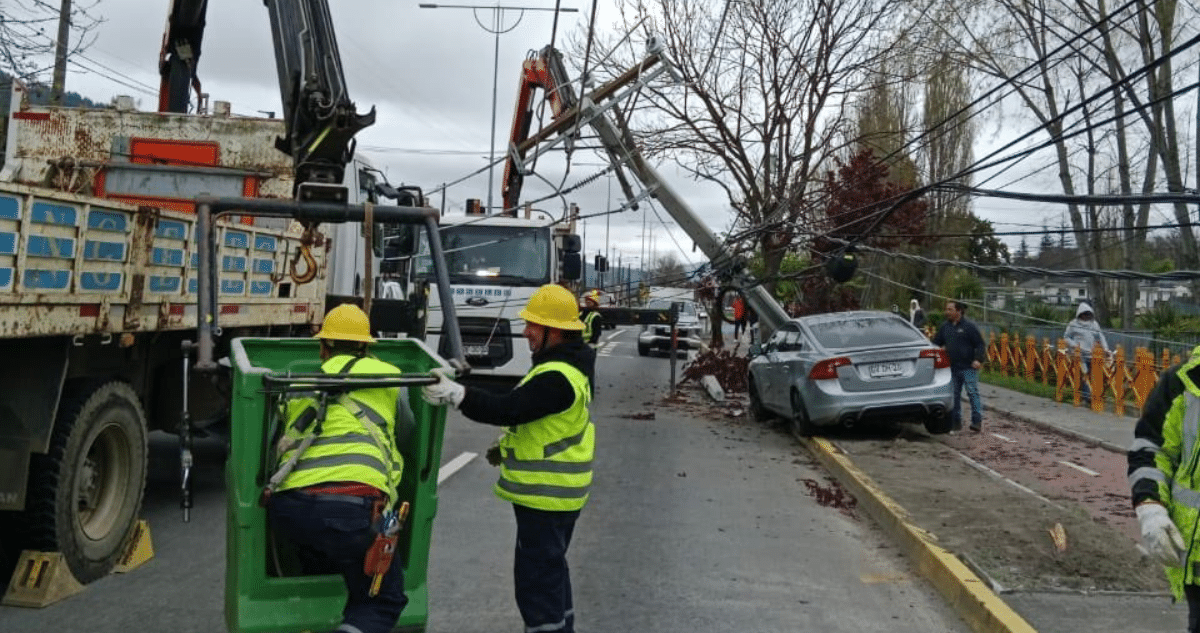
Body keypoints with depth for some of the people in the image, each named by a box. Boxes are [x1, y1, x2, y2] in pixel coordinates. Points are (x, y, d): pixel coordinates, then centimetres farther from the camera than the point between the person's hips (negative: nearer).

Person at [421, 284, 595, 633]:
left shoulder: (557, 378, -25)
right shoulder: (567, 366, 10)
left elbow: (509, 408, -31)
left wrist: (457, 394, -34)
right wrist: (508, 447, 14)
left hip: (546, 494, -11)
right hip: (554, 491, 11)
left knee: (537, 577, -4)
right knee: (550, 569, 24)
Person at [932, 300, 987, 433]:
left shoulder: (969, 326, -5)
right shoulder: (945, 327, 12)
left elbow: (980, 344, -6)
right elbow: (936, 343, 20)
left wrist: (978, 359, -17)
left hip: (968, 367, -6)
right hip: (952, 368, 6)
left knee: (973, 393, -8)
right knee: (954, 396, 8)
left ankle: (977, 421, -7)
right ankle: (955, 422, 16)